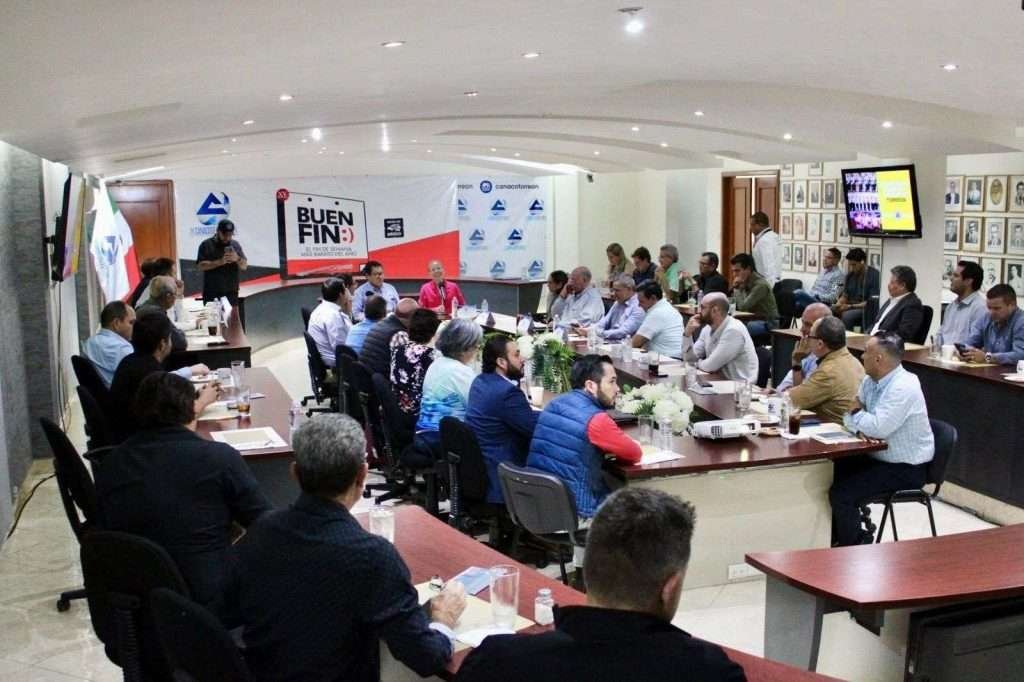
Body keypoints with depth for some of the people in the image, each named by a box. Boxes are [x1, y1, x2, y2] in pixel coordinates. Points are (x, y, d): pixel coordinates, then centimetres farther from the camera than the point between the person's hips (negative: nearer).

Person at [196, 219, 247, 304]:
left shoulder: (235, 245, 10)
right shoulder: (206, 245, 0)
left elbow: (244, 266, 8)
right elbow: (201, 265, -10)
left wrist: (237, 259, -15)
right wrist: (220, 262, -21)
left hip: (231, 292, 3)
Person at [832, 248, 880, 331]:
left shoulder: (874, 275, -9)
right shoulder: (850, 275, 11)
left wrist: (850, 306, -19)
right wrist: (837, 305, -8)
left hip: (865, 309, -6)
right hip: (849, 307, 6)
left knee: (846, 315, -35)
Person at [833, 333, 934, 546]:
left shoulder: (903, 387, -24)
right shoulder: (870, 381, 3)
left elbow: (879, 428, -32)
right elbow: (849, 418, 7)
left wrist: (857, 413, -12)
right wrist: (860, 427, -16)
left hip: (906, 469, -9)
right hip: (877, 456, 9)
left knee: (842, 493, -21)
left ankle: (853, 549, 2)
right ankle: (833, 538, 17)